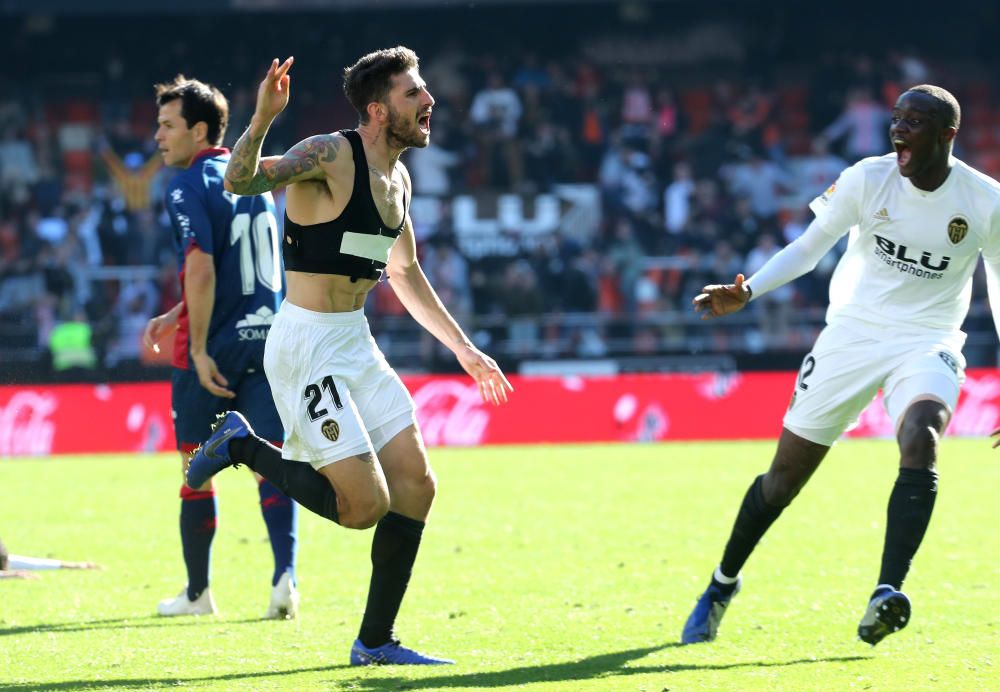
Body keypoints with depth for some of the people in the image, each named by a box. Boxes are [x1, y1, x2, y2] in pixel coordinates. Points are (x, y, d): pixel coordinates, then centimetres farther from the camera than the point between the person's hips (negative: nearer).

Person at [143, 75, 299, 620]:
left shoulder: (189, 185, -9)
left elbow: (202, 271, -20)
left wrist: (198, 348, -18)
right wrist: (173, 318, 25)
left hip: (216, 349, -5)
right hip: (268, 338, 6)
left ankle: (197, 592, 17)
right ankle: (285, 575, -16)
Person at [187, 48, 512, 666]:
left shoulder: (398, 179, 11)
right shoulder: (330, 157, -15)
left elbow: (405, 273, 26)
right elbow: (239, 181, -31)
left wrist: (464, 348, 28)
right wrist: (262, 120, -49)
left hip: (357, 343, 9)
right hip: (306, 346, -9)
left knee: (416, 488, 4)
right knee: (366, 505, -13)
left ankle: (376, 642, 14)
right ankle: (242, 446, 7)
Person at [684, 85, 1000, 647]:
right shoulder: (867, 179, -9)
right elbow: (809, 247, 1)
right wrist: (748, 292, -13)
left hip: (927, 343, -1)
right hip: (852, 336, 1)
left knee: (920, 442, -33)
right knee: (786, 475, 5)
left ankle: (888, 592, -37)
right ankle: (724, 584, 29)